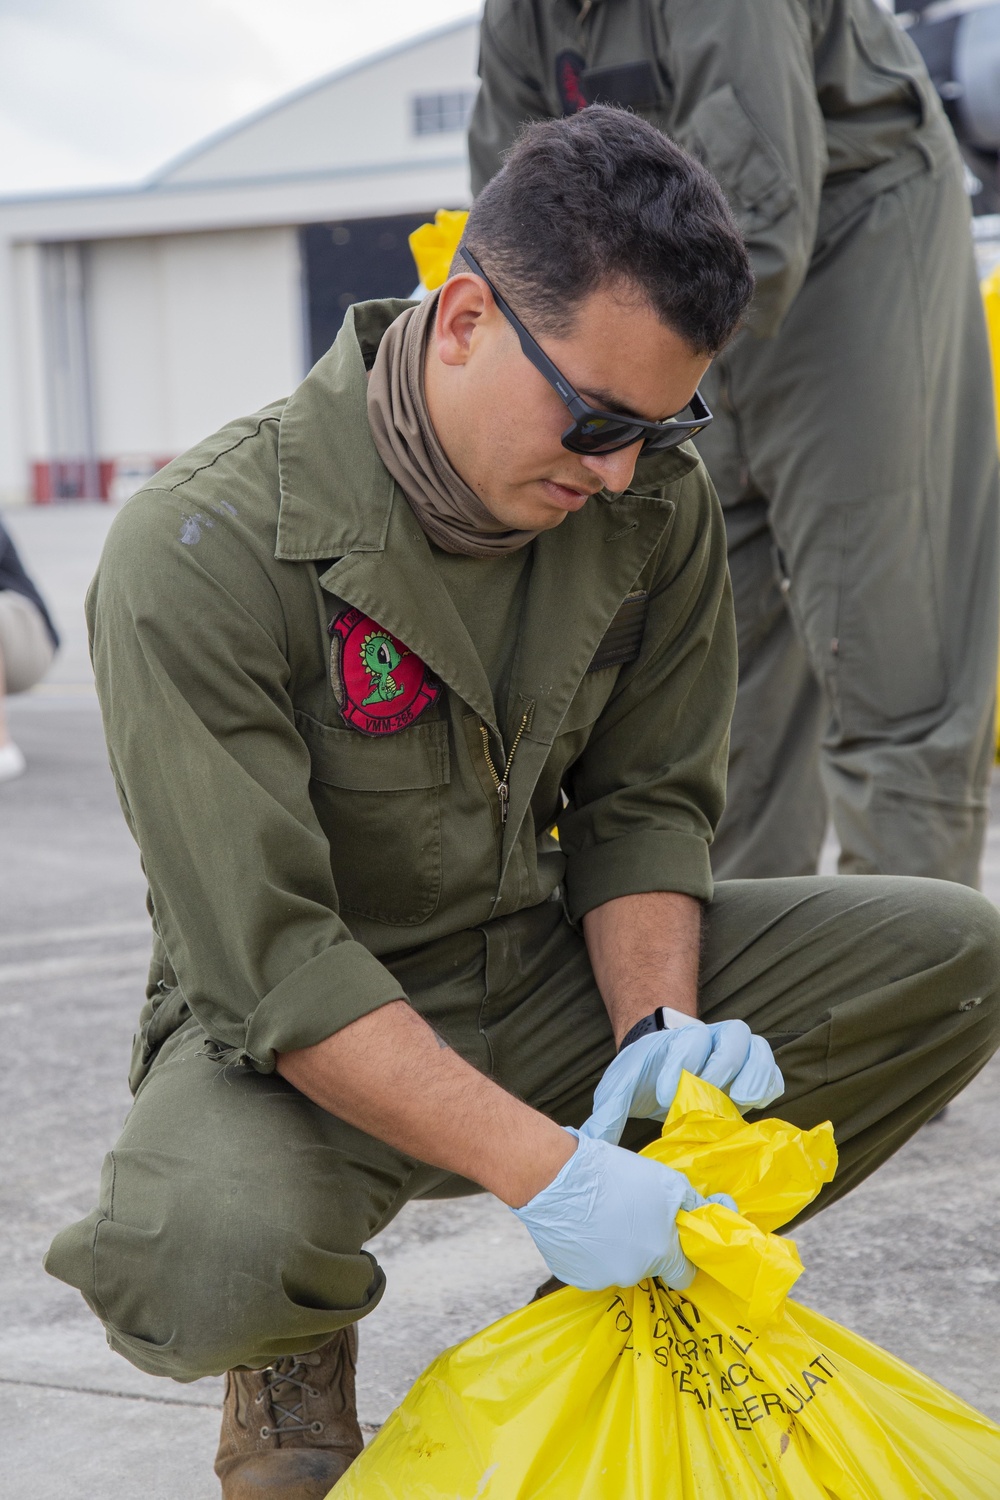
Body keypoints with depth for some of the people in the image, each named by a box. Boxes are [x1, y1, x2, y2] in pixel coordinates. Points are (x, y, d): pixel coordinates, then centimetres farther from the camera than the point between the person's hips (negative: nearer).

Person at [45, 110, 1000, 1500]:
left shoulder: (656, 497, -7)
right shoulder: (201, 552, -25)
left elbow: (643, 801, 2)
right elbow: (270, 961, -27)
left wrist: (653, 1029, -18)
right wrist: (548, 1170, -35)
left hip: (550, 971, 5)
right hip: (289, 1034, -5)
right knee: (206, 1262, -40)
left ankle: (629, 1293, 8)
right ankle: (297, 1349, 2)